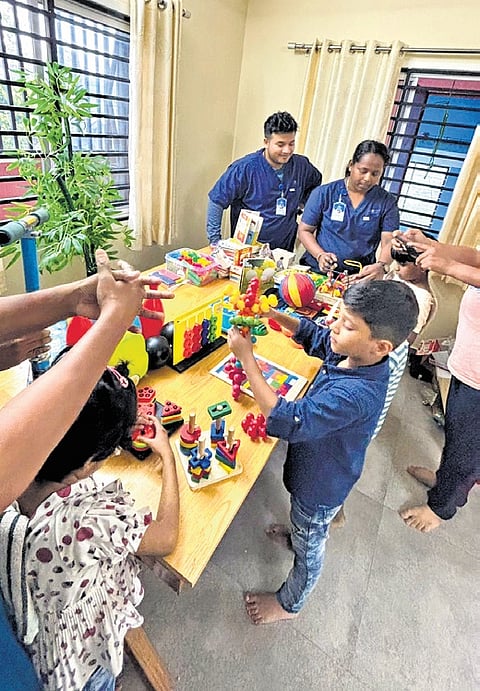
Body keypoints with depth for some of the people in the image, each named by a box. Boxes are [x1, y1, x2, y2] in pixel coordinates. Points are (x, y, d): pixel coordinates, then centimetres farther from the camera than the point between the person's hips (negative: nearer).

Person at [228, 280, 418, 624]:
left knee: (310, 546, 23)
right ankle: (296, 534, 71)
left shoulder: (356, 394, -43)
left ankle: (289, 604, 52)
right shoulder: (352, 354, -18)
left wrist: (247, 357, -43)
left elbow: (287, 422, -45)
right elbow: (313, 335, 1)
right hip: (318, 465, 7)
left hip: (321, 483, -7)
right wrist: (276, 316, -16)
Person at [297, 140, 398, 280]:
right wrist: (320, 255, -14)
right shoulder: (324, 193, 2)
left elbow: (388, 242, -3)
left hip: (361, 277, 1)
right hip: (317, 271, 0)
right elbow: (304, 230, 4)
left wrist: (382, 266, -26)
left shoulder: (387, 202, 4)